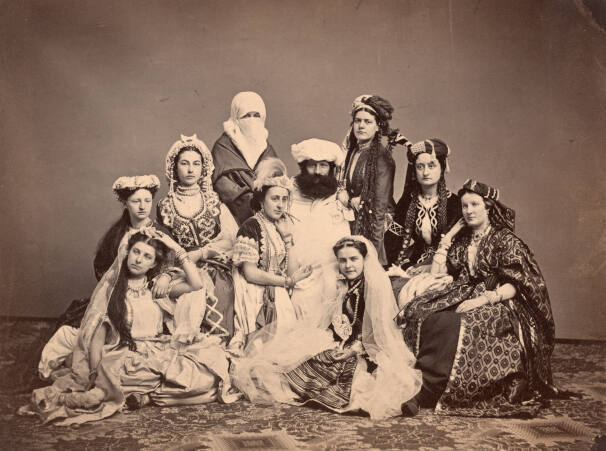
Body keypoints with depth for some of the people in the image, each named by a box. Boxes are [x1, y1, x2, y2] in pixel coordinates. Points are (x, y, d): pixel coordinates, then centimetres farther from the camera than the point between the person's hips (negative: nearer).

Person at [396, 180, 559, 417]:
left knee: (455, 325, -36)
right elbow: (436, 273, 11)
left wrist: (483, 300, -23)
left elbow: (514, 286, -8)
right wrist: (448, 237, 10)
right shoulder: (461, 239, 17)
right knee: (417, 314, -24)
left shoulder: (505, 240, 1)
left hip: (496, 307, -5)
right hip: (461, 297, 5)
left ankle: (433, 391, -27)